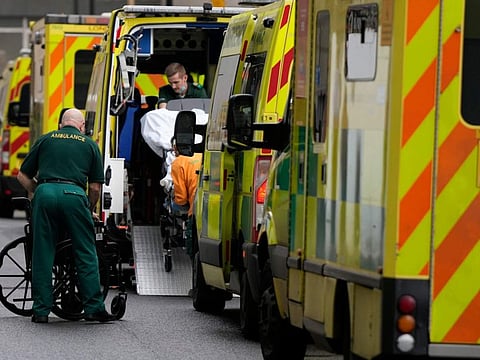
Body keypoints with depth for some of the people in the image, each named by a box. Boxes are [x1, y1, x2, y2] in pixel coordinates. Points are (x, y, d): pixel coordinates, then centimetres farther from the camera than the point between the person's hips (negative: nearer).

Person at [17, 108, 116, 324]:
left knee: (42, 255, 7)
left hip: (44, 192, 2)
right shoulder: (89, 145, 19)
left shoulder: (45, 140, 21)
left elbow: (23, 176, 19)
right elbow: (95, 187, 14)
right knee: (86, 254, 5)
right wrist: (90, 210, 29)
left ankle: (41, 310, 8)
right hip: (74, 193, -2)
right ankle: (93, 308, 2)